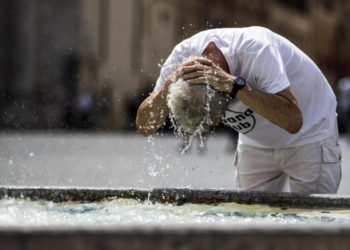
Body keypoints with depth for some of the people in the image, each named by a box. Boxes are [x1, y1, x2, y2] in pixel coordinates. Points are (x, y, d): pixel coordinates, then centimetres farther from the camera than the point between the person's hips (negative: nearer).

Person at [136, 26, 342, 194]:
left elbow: (293, 121, -44)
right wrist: (170, 85, -39)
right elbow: (145, 127, -21)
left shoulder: (257, 50, -37)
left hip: (310, 135, -5)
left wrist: (234, 84, -49)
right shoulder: (183, 55, -22)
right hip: (257, 144, 5)